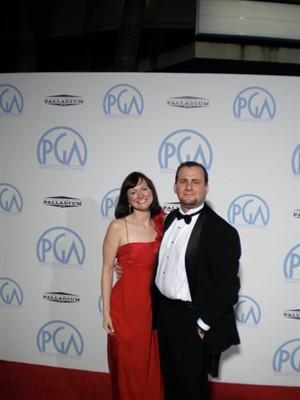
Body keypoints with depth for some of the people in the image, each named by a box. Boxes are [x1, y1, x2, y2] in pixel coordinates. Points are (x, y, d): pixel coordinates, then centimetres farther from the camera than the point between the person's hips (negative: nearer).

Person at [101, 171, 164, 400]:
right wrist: (106, 311, -7)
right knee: (128, 366, 11)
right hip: (126, 303, -4)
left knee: (153, 365, 17)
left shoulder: (160, 224, 2)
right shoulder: (118, 227, -10)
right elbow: (107, 270, -6)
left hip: (153, 302, 4)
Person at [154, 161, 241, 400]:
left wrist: (205, 326, -16)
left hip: (193, 322, -6)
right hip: (164, 313, 6)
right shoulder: (171, 219, 3)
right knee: (170, 381, 24)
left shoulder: (221, 231, -20)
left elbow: (227, 286, -19)